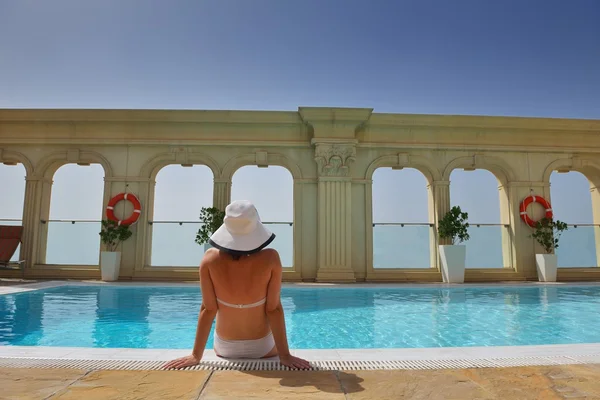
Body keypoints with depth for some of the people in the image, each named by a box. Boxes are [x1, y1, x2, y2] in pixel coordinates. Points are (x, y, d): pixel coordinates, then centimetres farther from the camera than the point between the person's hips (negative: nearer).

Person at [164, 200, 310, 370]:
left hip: (225, 348, 1)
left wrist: (196, 355, -8)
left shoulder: (211, 259, -23)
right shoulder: (270, 258, -26)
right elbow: (274, 309, -22)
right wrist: (285, 355, -13)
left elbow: (208, 309, -18)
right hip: (263, 348, -1)